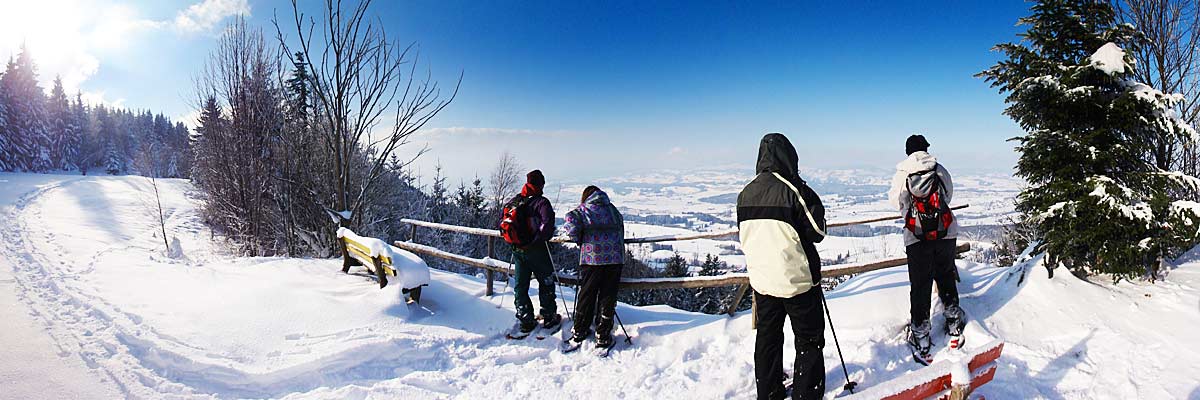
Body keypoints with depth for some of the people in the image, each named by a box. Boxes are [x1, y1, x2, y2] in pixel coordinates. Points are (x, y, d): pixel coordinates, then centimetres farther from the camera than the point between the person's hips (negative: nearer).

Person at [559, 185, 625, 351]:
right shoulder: (614, 210, 18)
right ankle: (603, 337, 10)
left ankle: (579, 333, 17)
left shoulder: (584, 209, 4)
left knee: (586, 295, 8)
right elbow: (621, 231, 19)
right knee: (608, 297, 7)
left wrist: (578, 239, 4)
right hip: (615, 258, 3)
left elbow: (571, 223, -12)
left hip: (592, 258, -3)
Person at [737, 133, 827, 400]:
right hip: (798, 279, -5)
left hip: (761, 280, 5)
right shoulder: (793, 190, -17)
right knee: (809, 342, 9)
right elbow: (818, 232, -9)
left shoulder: (746, 193, 0)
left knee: (768, 340, 17)